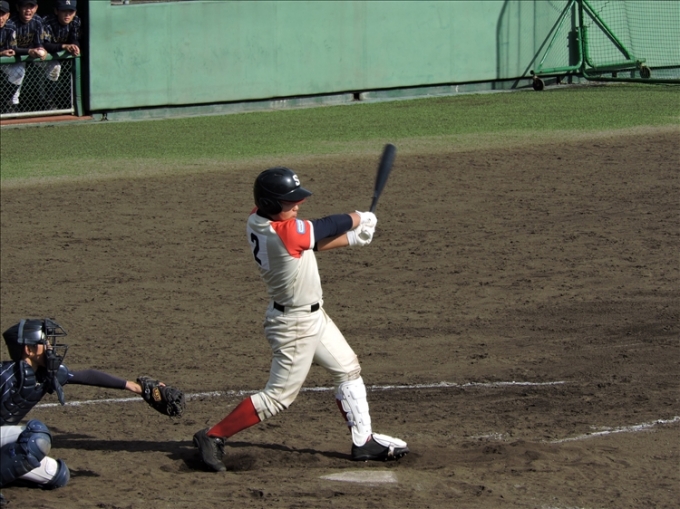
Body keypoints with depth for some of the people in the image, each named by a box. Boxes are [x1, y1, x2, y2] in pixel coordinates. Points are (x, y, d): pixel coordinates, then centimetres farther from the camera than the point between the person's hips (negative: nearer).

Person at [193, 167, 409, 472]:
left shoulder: (257, 221, -5)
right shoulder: (285, 232, -31)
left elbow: (313, 241, 6)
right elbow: (329, 227, -16)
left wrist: (352, 238, -3)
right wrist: (359, 219, 4)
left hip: (312, 315, 10)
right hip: (294, 324, -10)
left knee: (348, 370, 18)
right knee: (279, 396, -1)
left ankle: (363, 441, 27)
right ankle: (213, 437, 5)